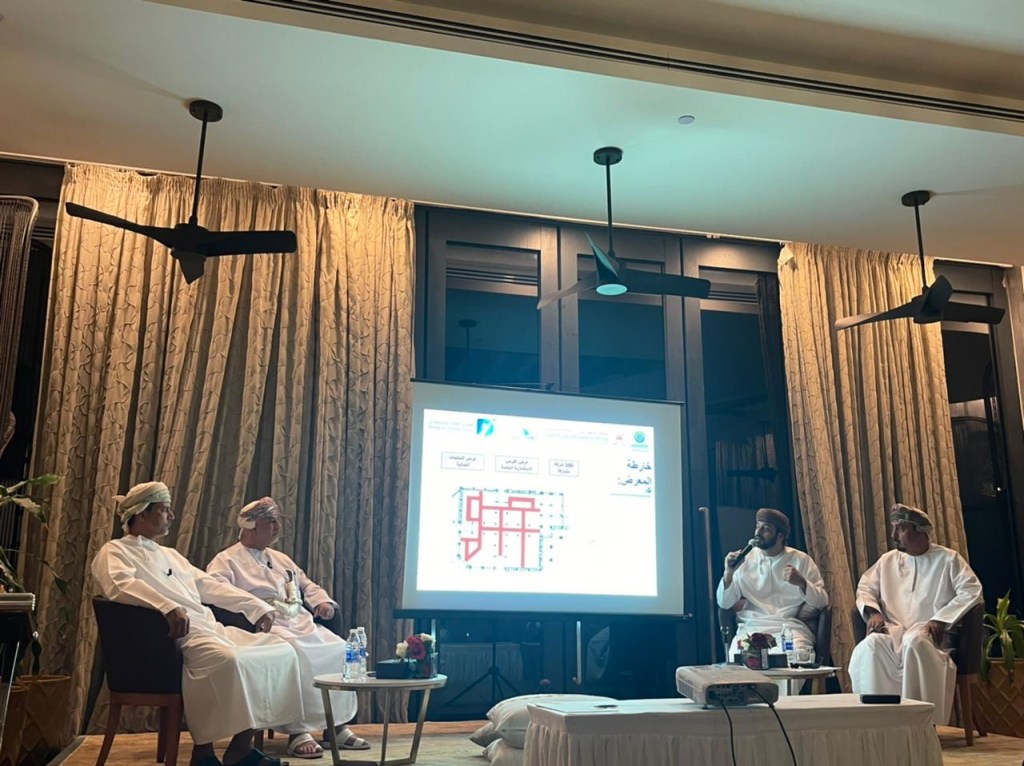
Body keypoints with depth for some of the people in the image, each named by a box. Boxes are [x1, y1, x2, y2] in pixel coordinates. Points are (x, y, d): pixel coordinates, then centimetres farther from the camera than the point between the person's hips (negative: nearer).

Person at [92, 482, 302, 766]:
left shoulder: (171, 554, 30)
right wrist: (168, 607, -32)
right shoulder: (114, 551, 5)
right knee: (227, 659, -37)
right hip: (175, 633, -8)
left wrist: (257, 607, 16)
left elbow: (211, 585, 27)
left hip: (209, 628, 8)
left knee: (280, 650, -9)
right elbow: (121, 586, -17)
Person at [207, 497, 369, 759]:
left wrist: (322, 601, 10)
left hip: (300, 623, 7)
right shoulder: (227, 560, 4)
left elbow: (308, 585, 33)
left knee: (339, 648, -14)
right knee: (295, 652, -37)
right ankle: (297, 731, -31)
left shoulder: (281, 559, 27)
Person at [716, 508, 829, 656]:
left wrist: (802, 583, -17)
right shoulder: (744, 559, 9)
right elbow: (724, 603, 5)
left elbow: (822, 601, 1)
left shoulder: (801, 560, 7)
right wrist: (729, 573, -12)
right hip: (752, 627, 1)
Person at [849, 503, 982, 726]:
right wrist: (873, 612, -4)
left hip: (929, 633, -3)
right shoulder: (888, 560, 18)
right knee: (870, 646, -32)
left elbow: (972, 592, -6)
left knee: (914, 642, -40)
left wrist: (941, 619, -18)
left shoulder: (948, 559, 6)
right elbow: (865, 588, 18)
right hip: (894, 631, 3)